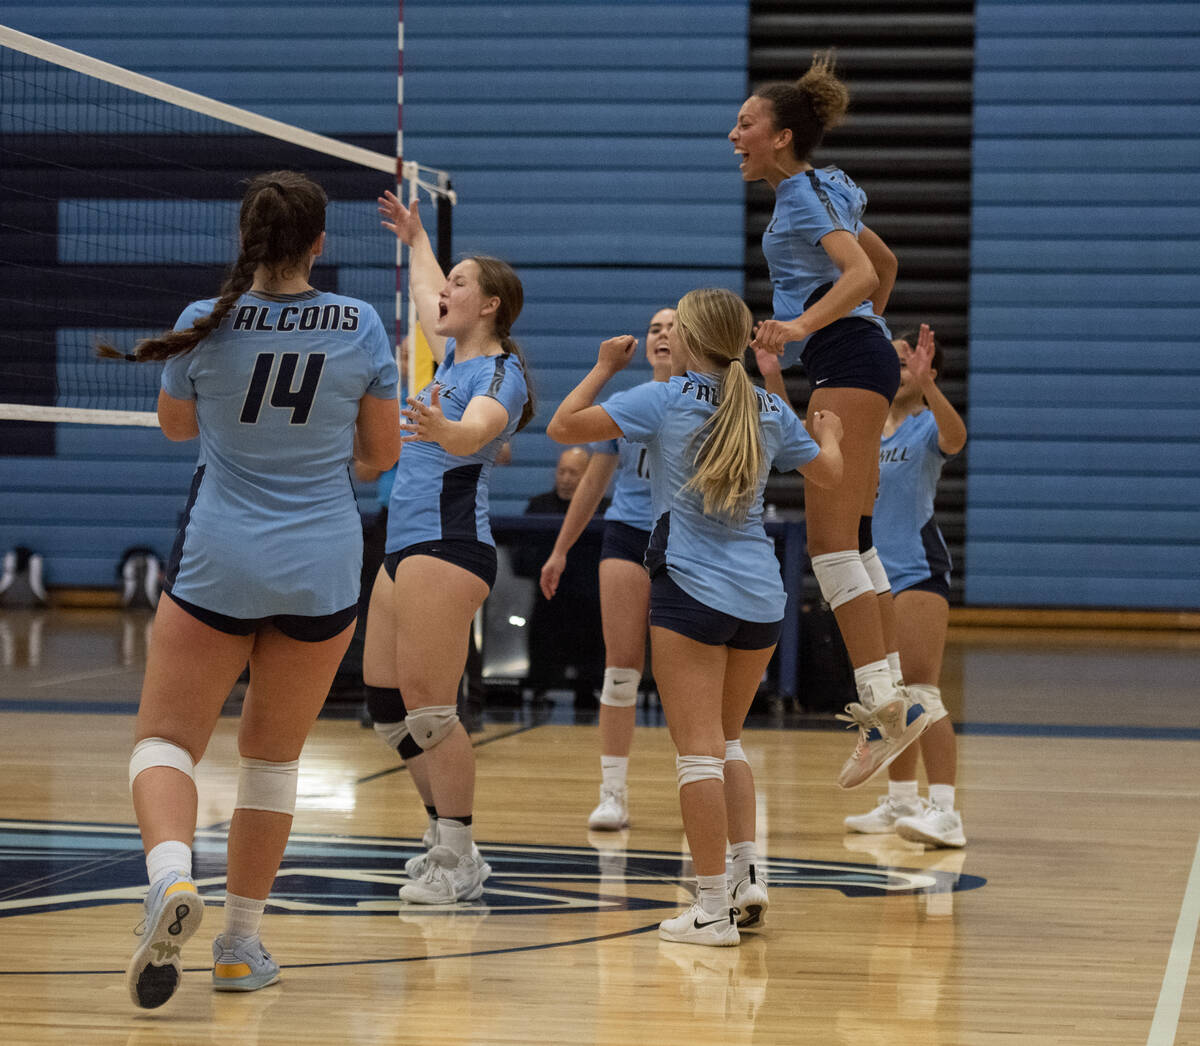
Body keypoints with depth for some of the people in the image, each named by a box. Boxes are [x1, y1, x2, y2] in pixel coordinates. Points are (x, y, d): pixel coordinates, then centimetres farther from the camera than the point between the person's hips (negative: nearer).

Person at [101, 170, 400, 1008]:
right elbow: (382, 453, 5)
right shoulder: (362, 327, -4)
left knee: (166, 740, 5)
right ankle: (242, 944, 18)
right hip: (323, 566, 2)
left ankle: (171, 873, -25)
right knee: (274, 757, 15)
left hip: (219, 562, -2)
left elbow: (175, 425, 12)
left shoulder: (208, 324, -6)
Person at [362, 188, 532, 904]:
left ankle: (458, 861, -11)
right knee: (386, 703, 8)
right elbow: (428, 298, 42)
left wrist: (443, 430, -49)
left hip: (448, 546, -10)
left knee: (427, 706, -15)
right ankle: (445, 835, 16)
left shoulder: (501, 370, -6)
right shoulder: (454, 356, 19)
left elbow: (477, 430, -28)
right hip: (406, 547, 10)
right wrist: (416, 240, 55)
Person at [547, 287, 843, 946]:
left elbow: (562, 427, -3)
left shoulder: (665, 399, -5)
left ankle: (713, 908, -7)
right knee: (725, 741, 21)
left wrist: (604, 367, 11)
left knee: (699, 749, -5)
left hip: (691, 589, -5)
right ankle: (747, 873, 10)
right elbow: (829, 472, 23)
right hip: (761, 597, 5)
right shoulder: (769, 409, 8)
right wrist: (829, 433, 44)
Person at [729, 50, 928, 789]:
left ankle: (883, 702, -16)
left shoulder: (804, 194, -9)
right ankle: (890, 704, 13)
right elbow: (885, 262, 31)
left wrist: (803, 326, -36)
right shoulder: (824, 190, 20)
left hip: (847, 363, -10)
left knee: (830, 542, -13)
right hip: (856, 366, 10)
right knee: (852, 541, 11)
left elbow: (862, 272, -23)